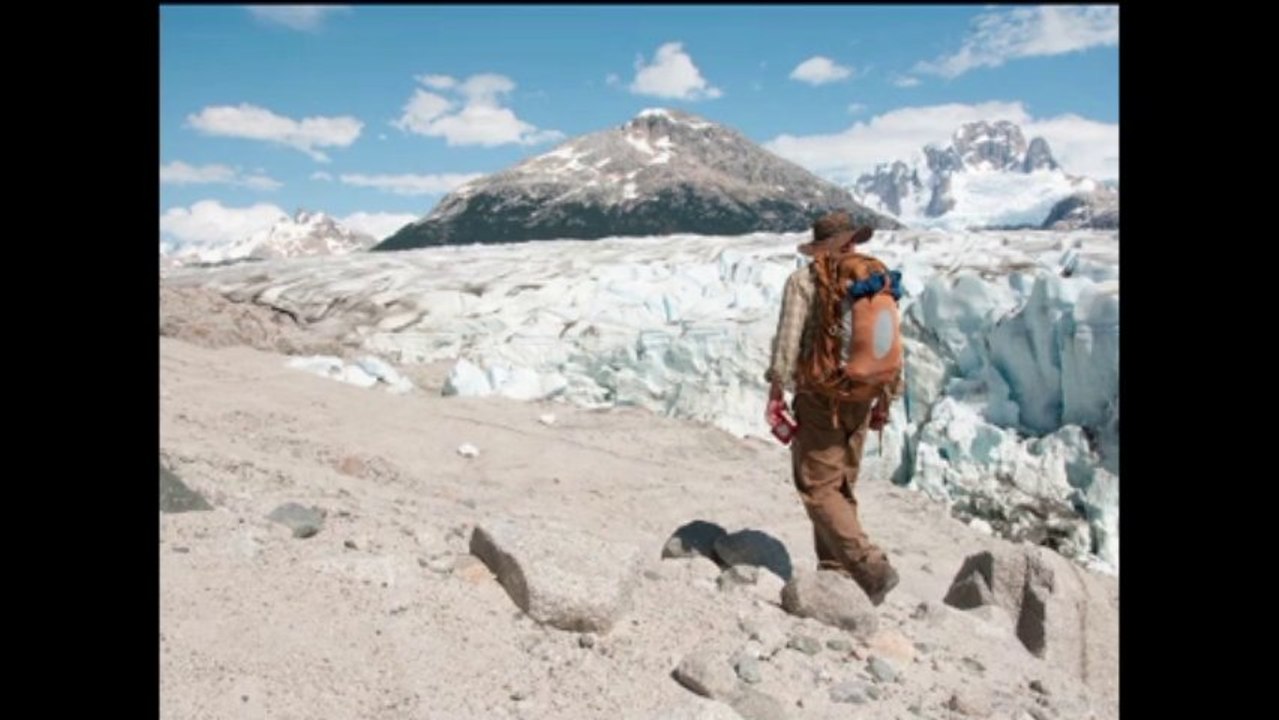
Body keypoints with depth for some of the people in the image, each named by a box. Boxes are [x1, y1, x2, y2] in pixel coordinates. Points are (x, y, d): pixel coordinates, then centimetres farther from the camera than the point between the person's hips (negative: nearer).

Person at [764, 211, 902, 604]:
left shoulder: (803, 280, -6)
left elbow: (788, 338, -14)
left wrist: (776, 390, -7)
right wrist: (884, 401, 15)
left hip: (818, 397, -6)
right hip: (860, 399, 6)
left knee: (819, 489, -2)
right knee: (841, 487, 16)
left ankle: (872, 568, -13)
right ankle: (837, 572, 23)